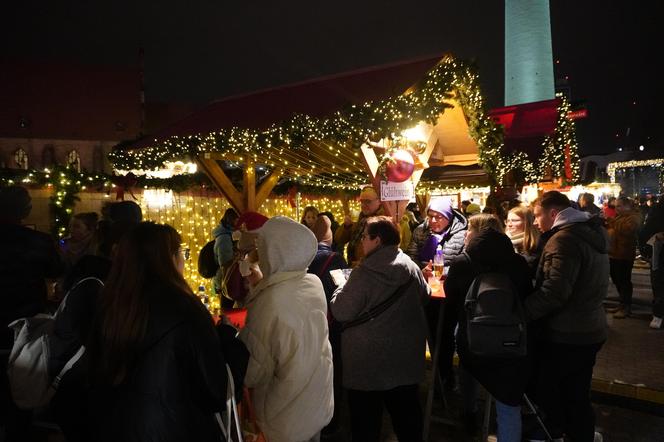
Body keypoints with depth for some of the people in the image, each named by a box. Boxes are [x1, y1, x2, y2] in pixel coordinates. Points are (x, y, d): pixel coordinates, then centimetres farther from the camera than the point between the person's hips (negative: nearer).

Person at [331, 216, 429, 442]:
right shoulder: (411, 266, -5)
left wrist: (341, 291, 0)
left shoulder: (364, 272, -21)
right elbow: (424, 295, 13)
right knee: (407, 409, 20)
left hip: (368, 360, -5)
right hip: (405, 355, 5)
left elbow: (342, 312, -17)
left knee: (366, 417, 12)